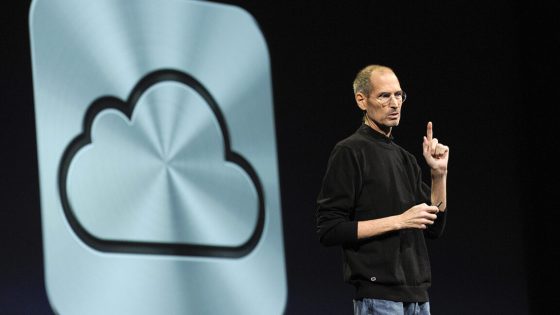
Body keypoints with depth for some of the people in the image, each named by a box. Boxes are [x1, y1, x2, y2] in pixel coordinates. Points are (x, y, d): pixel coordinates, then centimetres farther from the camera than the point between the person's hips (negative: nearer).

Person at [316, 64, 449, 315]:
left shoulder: (405, 158, 18)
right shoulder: (349, 152, -5)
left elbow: (434, 228, 16)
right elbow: (329, 230, -13)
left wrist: (439, 173, 4)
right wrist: (398, 221, -15)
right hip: (378, 294, -8)